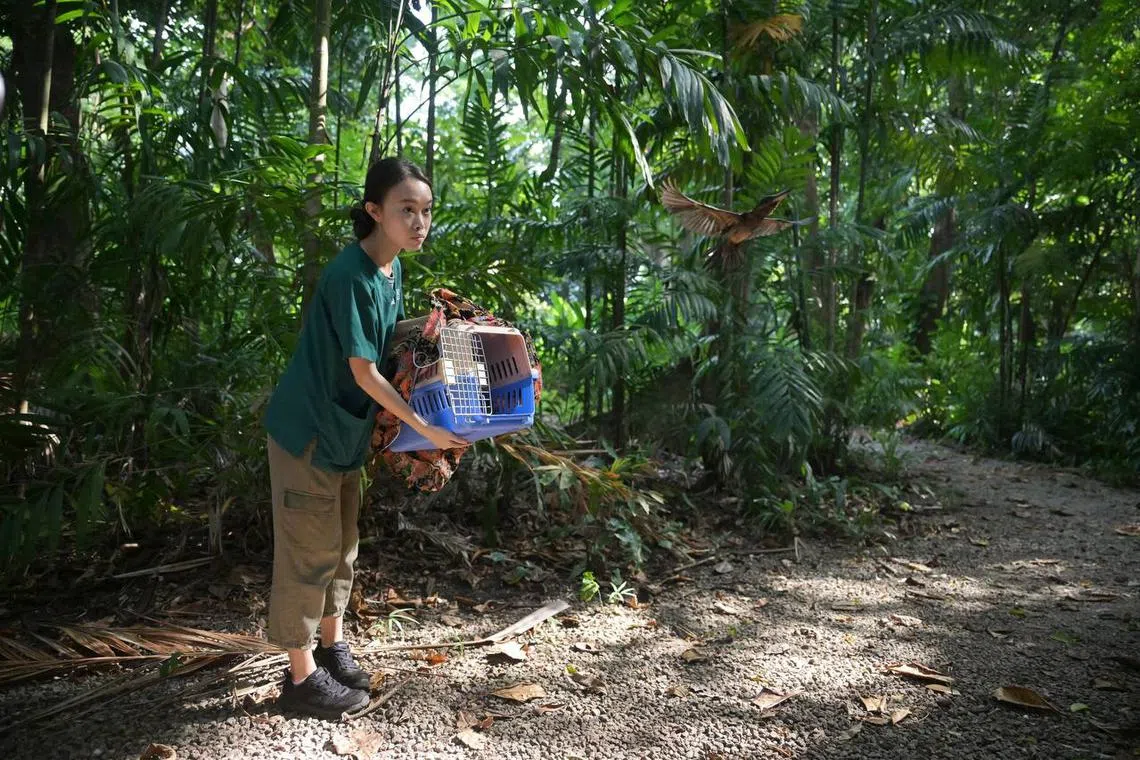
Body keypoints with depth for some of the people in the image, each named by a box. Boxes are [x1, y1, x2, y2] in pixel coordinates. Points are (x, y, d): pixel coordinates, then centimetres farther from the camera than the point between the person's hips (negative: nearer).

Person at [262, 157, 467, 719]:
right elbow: (363, 371, -22)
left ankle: (332, 644, 37)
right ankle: (301, 677, 17)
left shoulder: (392, 270, 2)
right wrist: (424, 428, -18)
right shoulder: (349, 275, -25)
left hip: (347, 428, 9)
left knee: (341, 544, 19)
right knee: (309, 550, 2)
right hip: (307, 428, -9)